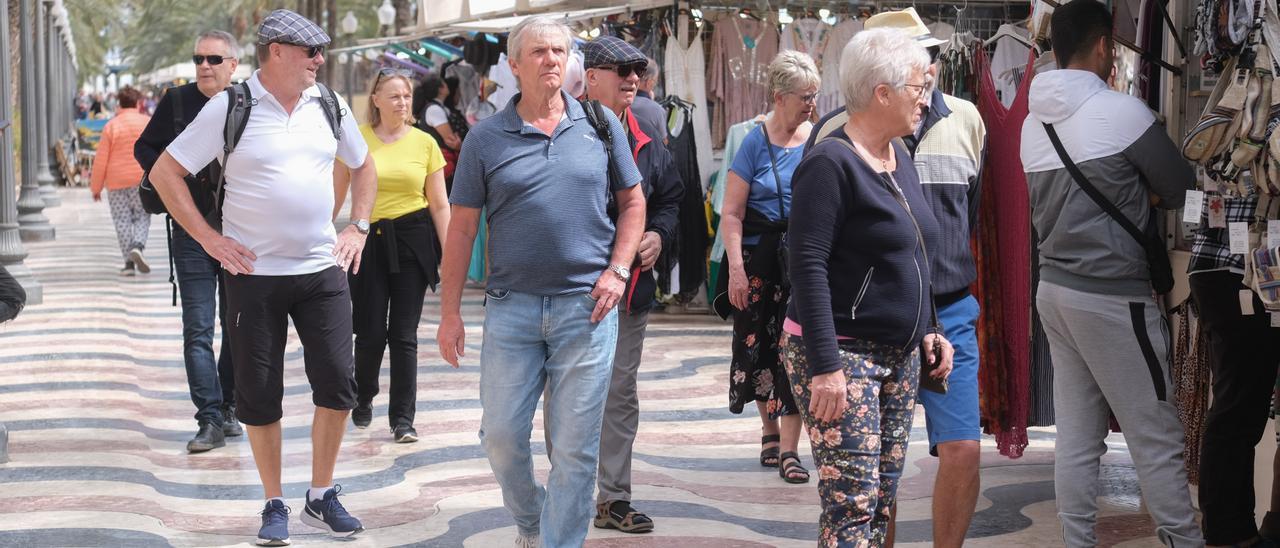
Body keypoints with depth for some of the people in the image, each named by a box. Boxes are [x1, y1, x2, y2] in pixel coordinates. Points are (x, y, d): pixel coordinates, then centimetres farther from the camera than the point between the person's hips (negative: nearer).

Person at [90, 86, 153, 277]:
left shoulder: (111, 126, -1)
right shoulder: (148, 122, 1)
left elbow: (101, 160, -2)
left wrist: (96, 187, 6)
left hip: (116, 181, 0)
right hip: (142, 179, 0)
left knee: (122, 220, 5)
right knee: (142, 216, 9)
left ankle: (129, 262, 1)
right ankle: (138, 246, -18)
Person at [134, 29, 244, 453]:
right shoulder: (177, 102, 1)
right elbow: (145, 148, 10)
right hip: (192, 232, 0)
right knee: (198, 330, -4)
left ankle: (228, 408, 22)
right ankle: (210, 421, -4)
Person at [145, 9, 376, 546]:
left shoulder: (328, 104, 5)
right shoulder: (230, 108, -7)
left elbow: (363, 165, 22)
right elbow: (165, 172, -4)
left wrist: (358, 227, 11)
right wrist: (209, 238, -7)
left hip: (323, 269, 3)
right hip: (255, 274, -3)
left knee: (337, 384, 1)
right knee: (259, 395, 3)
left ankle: (322, 496, 18)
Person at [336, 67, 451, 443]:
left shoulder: (424, 143, 2)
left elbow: (440, 205, 5)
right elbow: (336, 196, 6)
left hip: (413, 241, 0)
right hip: (369, 240, 0)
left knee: (403, 334, 0)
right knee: (370, 332, 3)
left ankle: (403, 418, 8)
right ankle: (363, 400, 30)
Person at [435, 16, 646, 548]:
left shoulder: (601, 124, 5)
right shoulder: (485, 138, 2)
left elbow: (632, 202, 13)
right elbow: (461, 228, 4)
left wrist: (617, 270, -1)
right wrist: (450, 313, 2)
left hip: (586, 307, 0)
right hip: (511, 306, 0)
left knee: (575, 445, 1)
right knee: (501, 434, 4)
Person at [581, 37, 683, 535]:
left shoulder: (648, 137, 11)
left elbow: (670, 196, 19)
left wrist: (659, 234, 1)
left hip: (631, 287, 6)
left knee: (621, 395, 11)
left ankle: (614, 498, 20)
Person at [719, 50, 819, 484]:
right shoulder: (755, 143, -4)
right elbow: (731, 213, -5)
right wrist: (736, 269, -13)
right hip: (760, 254, -1)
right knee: (759, 345, 8)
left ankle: (789, 449, -1)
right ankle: (770, 431, 29)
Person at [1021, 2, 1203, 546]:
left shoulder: (1035, 122, 8)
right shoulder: (1120, 111, -13)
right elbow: (1182, 189, -4)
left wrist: (1130, 194, 9)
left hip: (1056, 287, 7)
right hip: (1112, 296, -7)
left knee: (1076, 438, 8)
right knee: (1157, 438, 1)